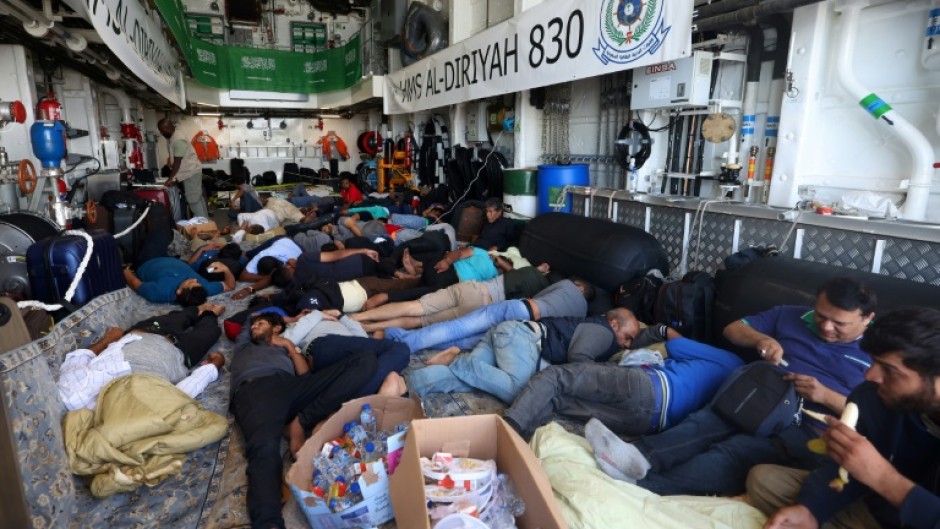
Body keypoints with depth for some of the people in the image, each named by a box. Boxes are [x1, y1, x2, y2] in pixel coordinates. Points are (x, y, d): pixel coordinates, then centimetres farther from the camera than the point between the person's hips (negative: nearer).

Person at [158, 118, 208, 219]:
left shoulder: (178, 140, -21)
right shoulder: (170, 139, 10)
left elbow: (177, 162, -21)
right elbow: (173, 160, 12)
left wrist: (170, 178, -18)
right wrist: (172, 177, 11)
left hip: (191, 172, -10)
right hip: (188, 172, 10)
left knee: (194, 200, -7)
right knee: (196, 198, 12)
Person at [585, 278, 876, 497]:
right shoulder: (791, 316, 18)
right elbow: (733, 329, 19)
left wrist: (825, 395, -15)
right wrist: (761, 339, -3)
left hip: (807, 427, -5)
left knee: (733, 451, -35)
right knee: (702, 422, -32)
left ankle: (641, 489, -55)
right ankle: (641, 457, -56)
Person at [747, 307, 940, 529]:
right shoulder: (871, 396, -13)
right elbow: (845, 468, -1)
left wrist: (882, 477, -34)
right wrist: (810, 509, -15)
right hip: (872, 508, 4)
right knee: (763, 478, -3)